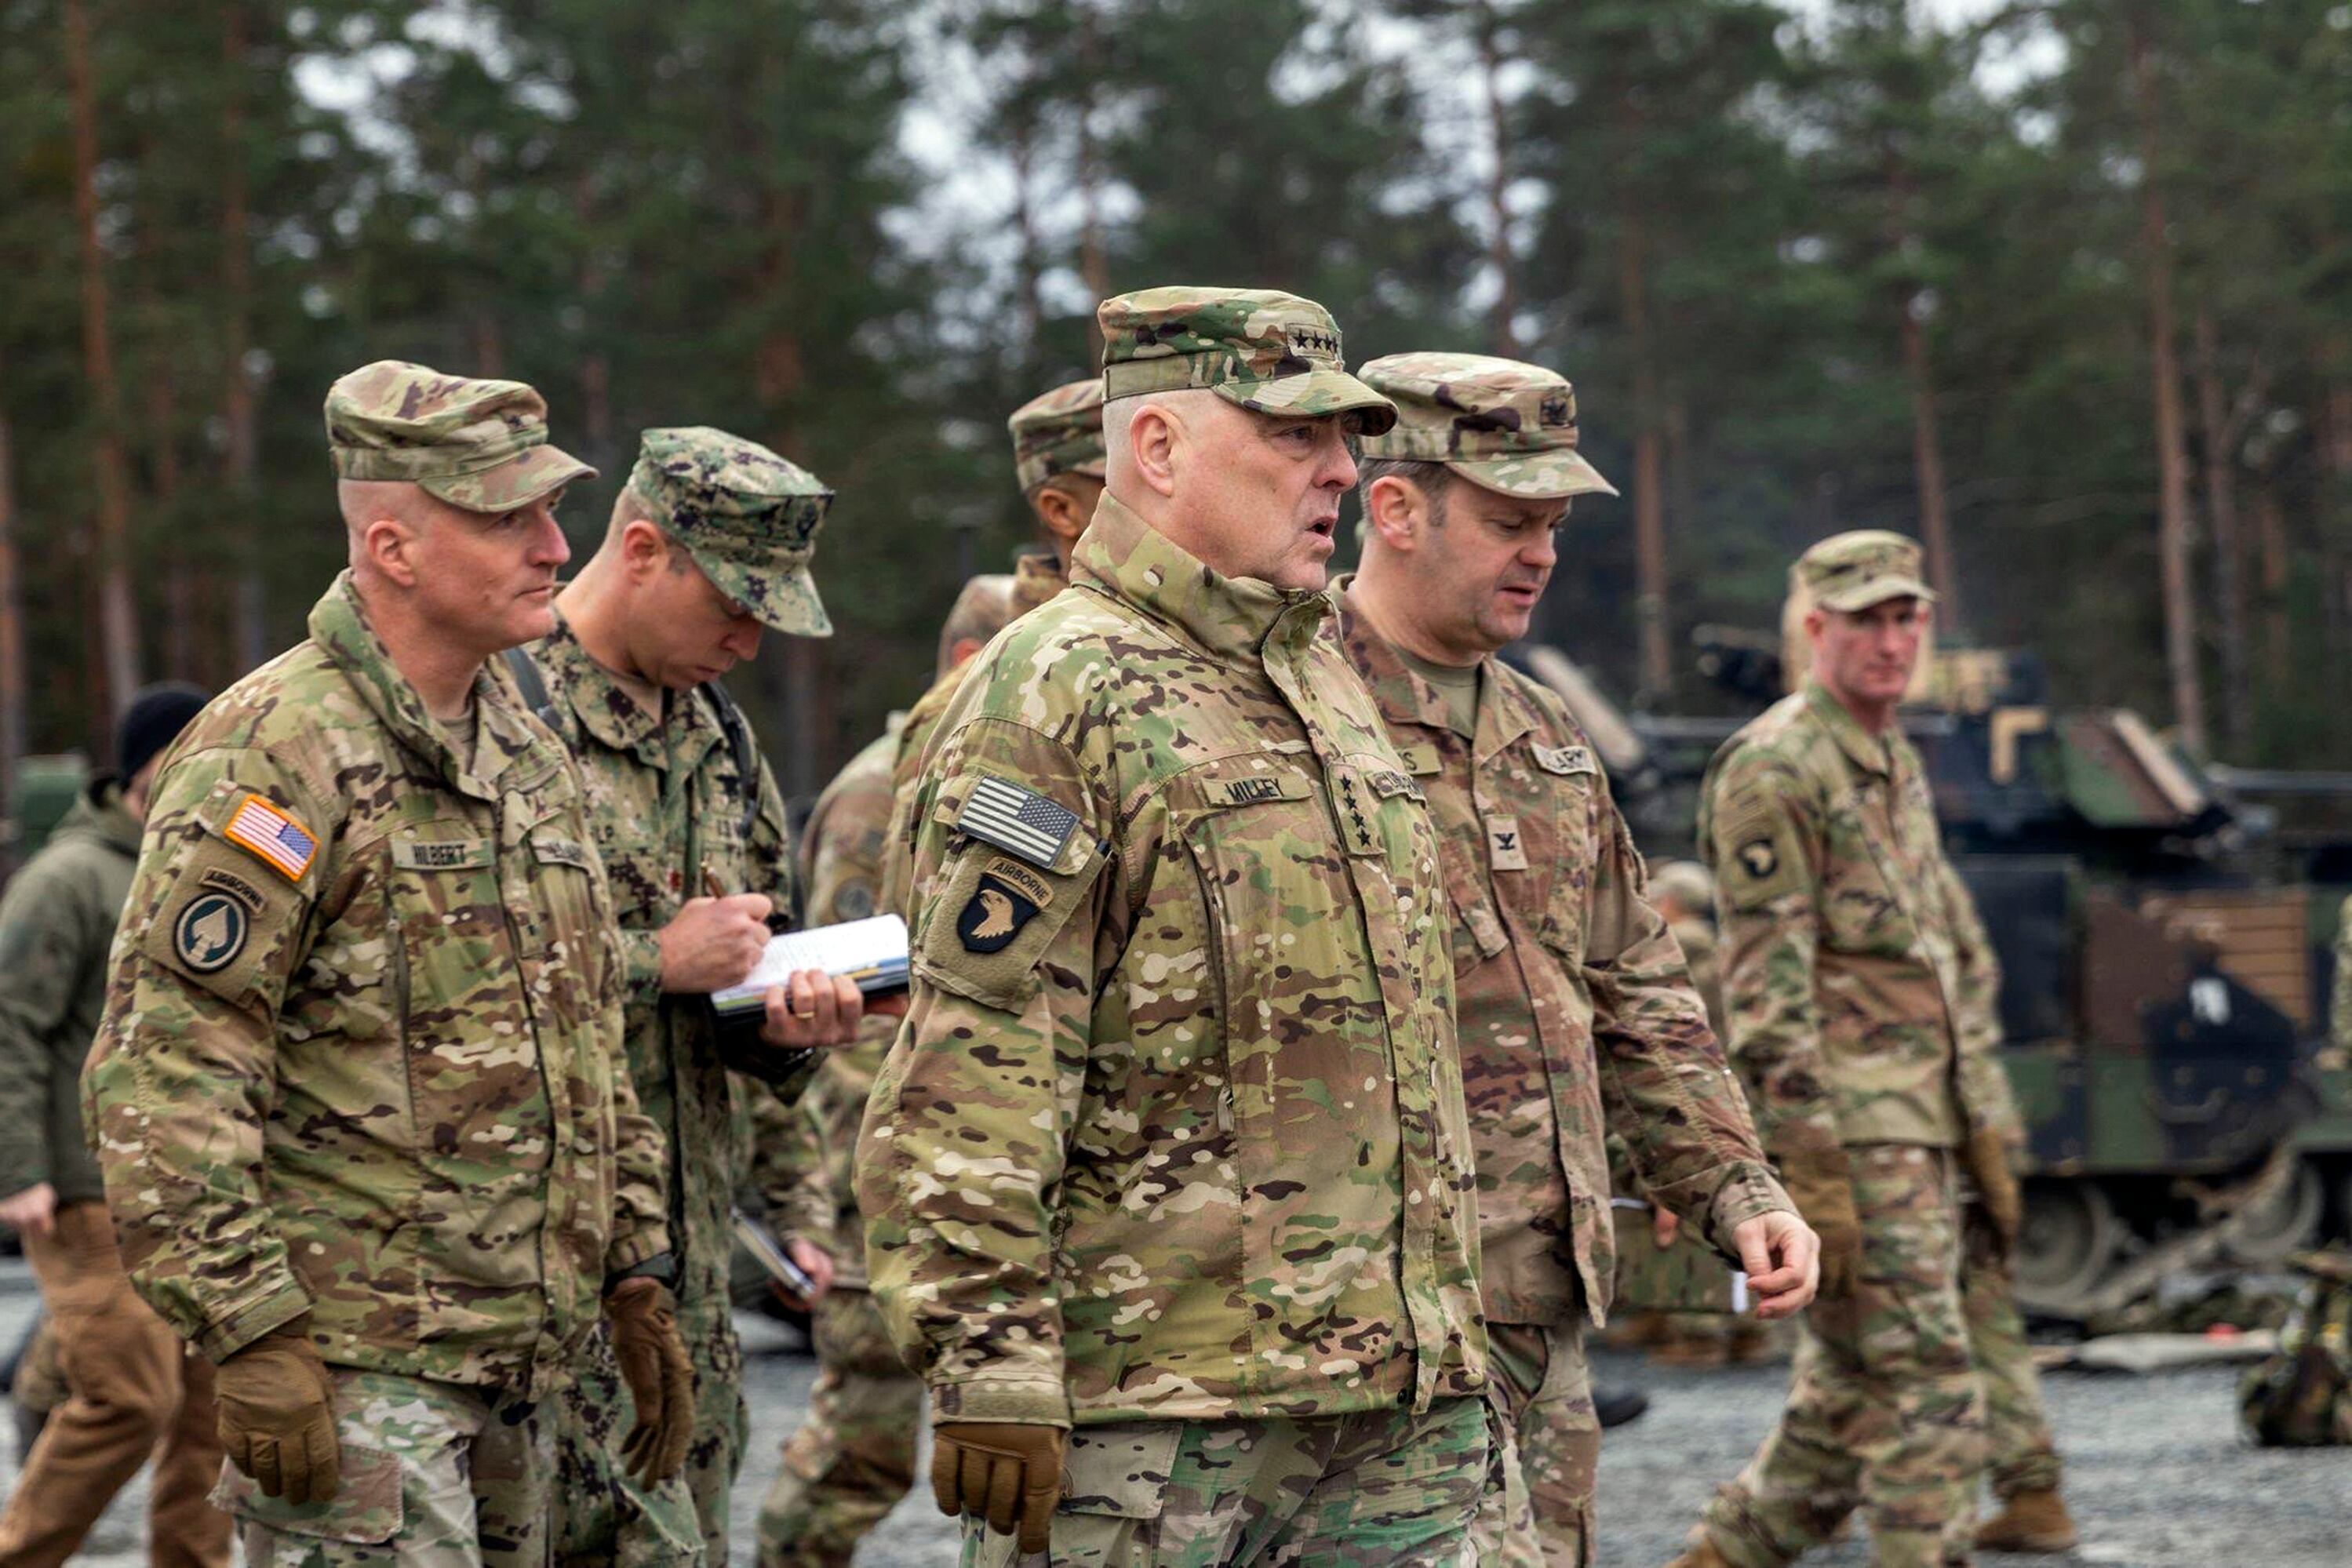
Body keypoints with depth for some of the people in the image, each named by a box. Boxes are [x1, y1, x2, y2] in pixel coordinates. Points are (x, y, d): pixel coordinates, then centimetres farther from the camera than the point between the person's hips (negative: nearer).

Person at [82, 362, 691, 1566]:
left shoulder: (529, 756, 16)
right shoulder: (272, 757, -12)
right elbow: (160, 1078, -17)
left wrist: (636, 1279, 19)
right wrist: (250, 1335, -21)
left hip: (514, 1369, 8)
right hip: (352, 1370, -8)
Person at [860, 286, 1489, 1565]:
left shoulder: (1325, 681, 19)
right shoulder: (1053, 693, -9)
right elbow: (973, 1070, -16)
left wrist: (1445, 1328, 25)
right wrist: (988, 1364, -21)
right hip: (1145, 1412, -8)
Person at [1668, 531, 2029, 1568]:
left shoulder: (1899, 769, 19)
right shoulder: (1775, 772, -11)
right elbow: (1767, 986, -16)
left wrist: (1988, 1141, 20)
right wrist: (1813, 1173, -21)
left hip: (1920, 1131, 9)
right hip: (1846, 1132, -9)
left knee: (1847, 1401, 13)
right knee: (1926, 1400, -11)